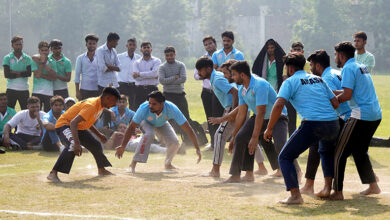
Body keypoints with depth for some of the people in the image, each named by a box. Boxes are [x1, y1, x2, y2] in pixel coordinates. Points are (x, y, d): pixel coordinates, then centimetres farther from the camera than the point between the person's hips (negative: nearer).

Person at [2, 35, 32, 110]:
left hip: (24, 90, 1)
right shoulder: (7, 58, 1)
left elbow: (29, 73, -8)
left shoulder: (27, 58, 6)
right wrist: (22, 74, -8)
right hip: (11, 89, -1)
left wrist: (15, 73, -13)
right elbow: (7, 74, -10)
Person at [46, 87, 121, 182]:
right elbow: (73, 122, -40)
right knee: (72, 145, -36)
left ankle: (101, 169, 43)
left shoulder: (100, 106, 2)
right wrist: (77, 143, -48)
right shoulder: (91, 106, -29)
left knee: (96, 145, 17)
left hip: (79, 127, 10)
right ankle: (53, 173, -40)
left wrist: (99, 135, 22)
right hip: (64, 124, -10)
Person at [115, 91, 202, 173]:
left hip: (162, 123, 2)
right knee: (149, 134, -34)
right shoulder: (144, 108, -41)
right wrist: (123, 146, -36)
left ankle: (168, 163, 14)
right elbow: (131, 127, -31)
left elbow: (188, 129, -35)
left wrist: (197, 149, -37)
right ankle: (134, 163, -26)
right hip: (146, 122, -2)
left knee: (174, 142, -16)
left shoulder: (172, 109, -39)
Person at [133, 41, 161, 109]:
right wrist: (150, 75, -10)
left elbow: (154, 73, -12)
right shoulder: (137, 63, 11)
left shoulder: (156, 61, 7)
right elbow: (136, 77, -4)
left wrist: (139, 74, -8)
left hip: (152, 89, -2)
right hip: (140, 90, 2)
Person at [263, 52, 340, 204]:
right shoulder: (318, 79, 23)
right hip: (333, 123, 6)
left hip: (312, 124, -6)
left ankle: (295, 195, -11)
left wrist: (269, 129, -2)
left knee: (285, 157, 4)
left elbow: (279, 105, -9)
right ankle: (327, 188, 30)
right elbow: (335, 103, 19)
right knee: (326, 151, 37)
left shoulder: (290, 81, 6)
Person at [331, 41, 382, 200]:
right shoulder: (362, 67, 19)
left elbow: (346, 96, -17)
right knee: (360, 151, 23)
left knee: (341, 153, -4)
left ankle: (338, 192, -6)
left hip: (361, 115, -9)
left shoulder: (348, 68, -9)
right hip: (376, 115, 9)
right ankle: (373, 185, 21)